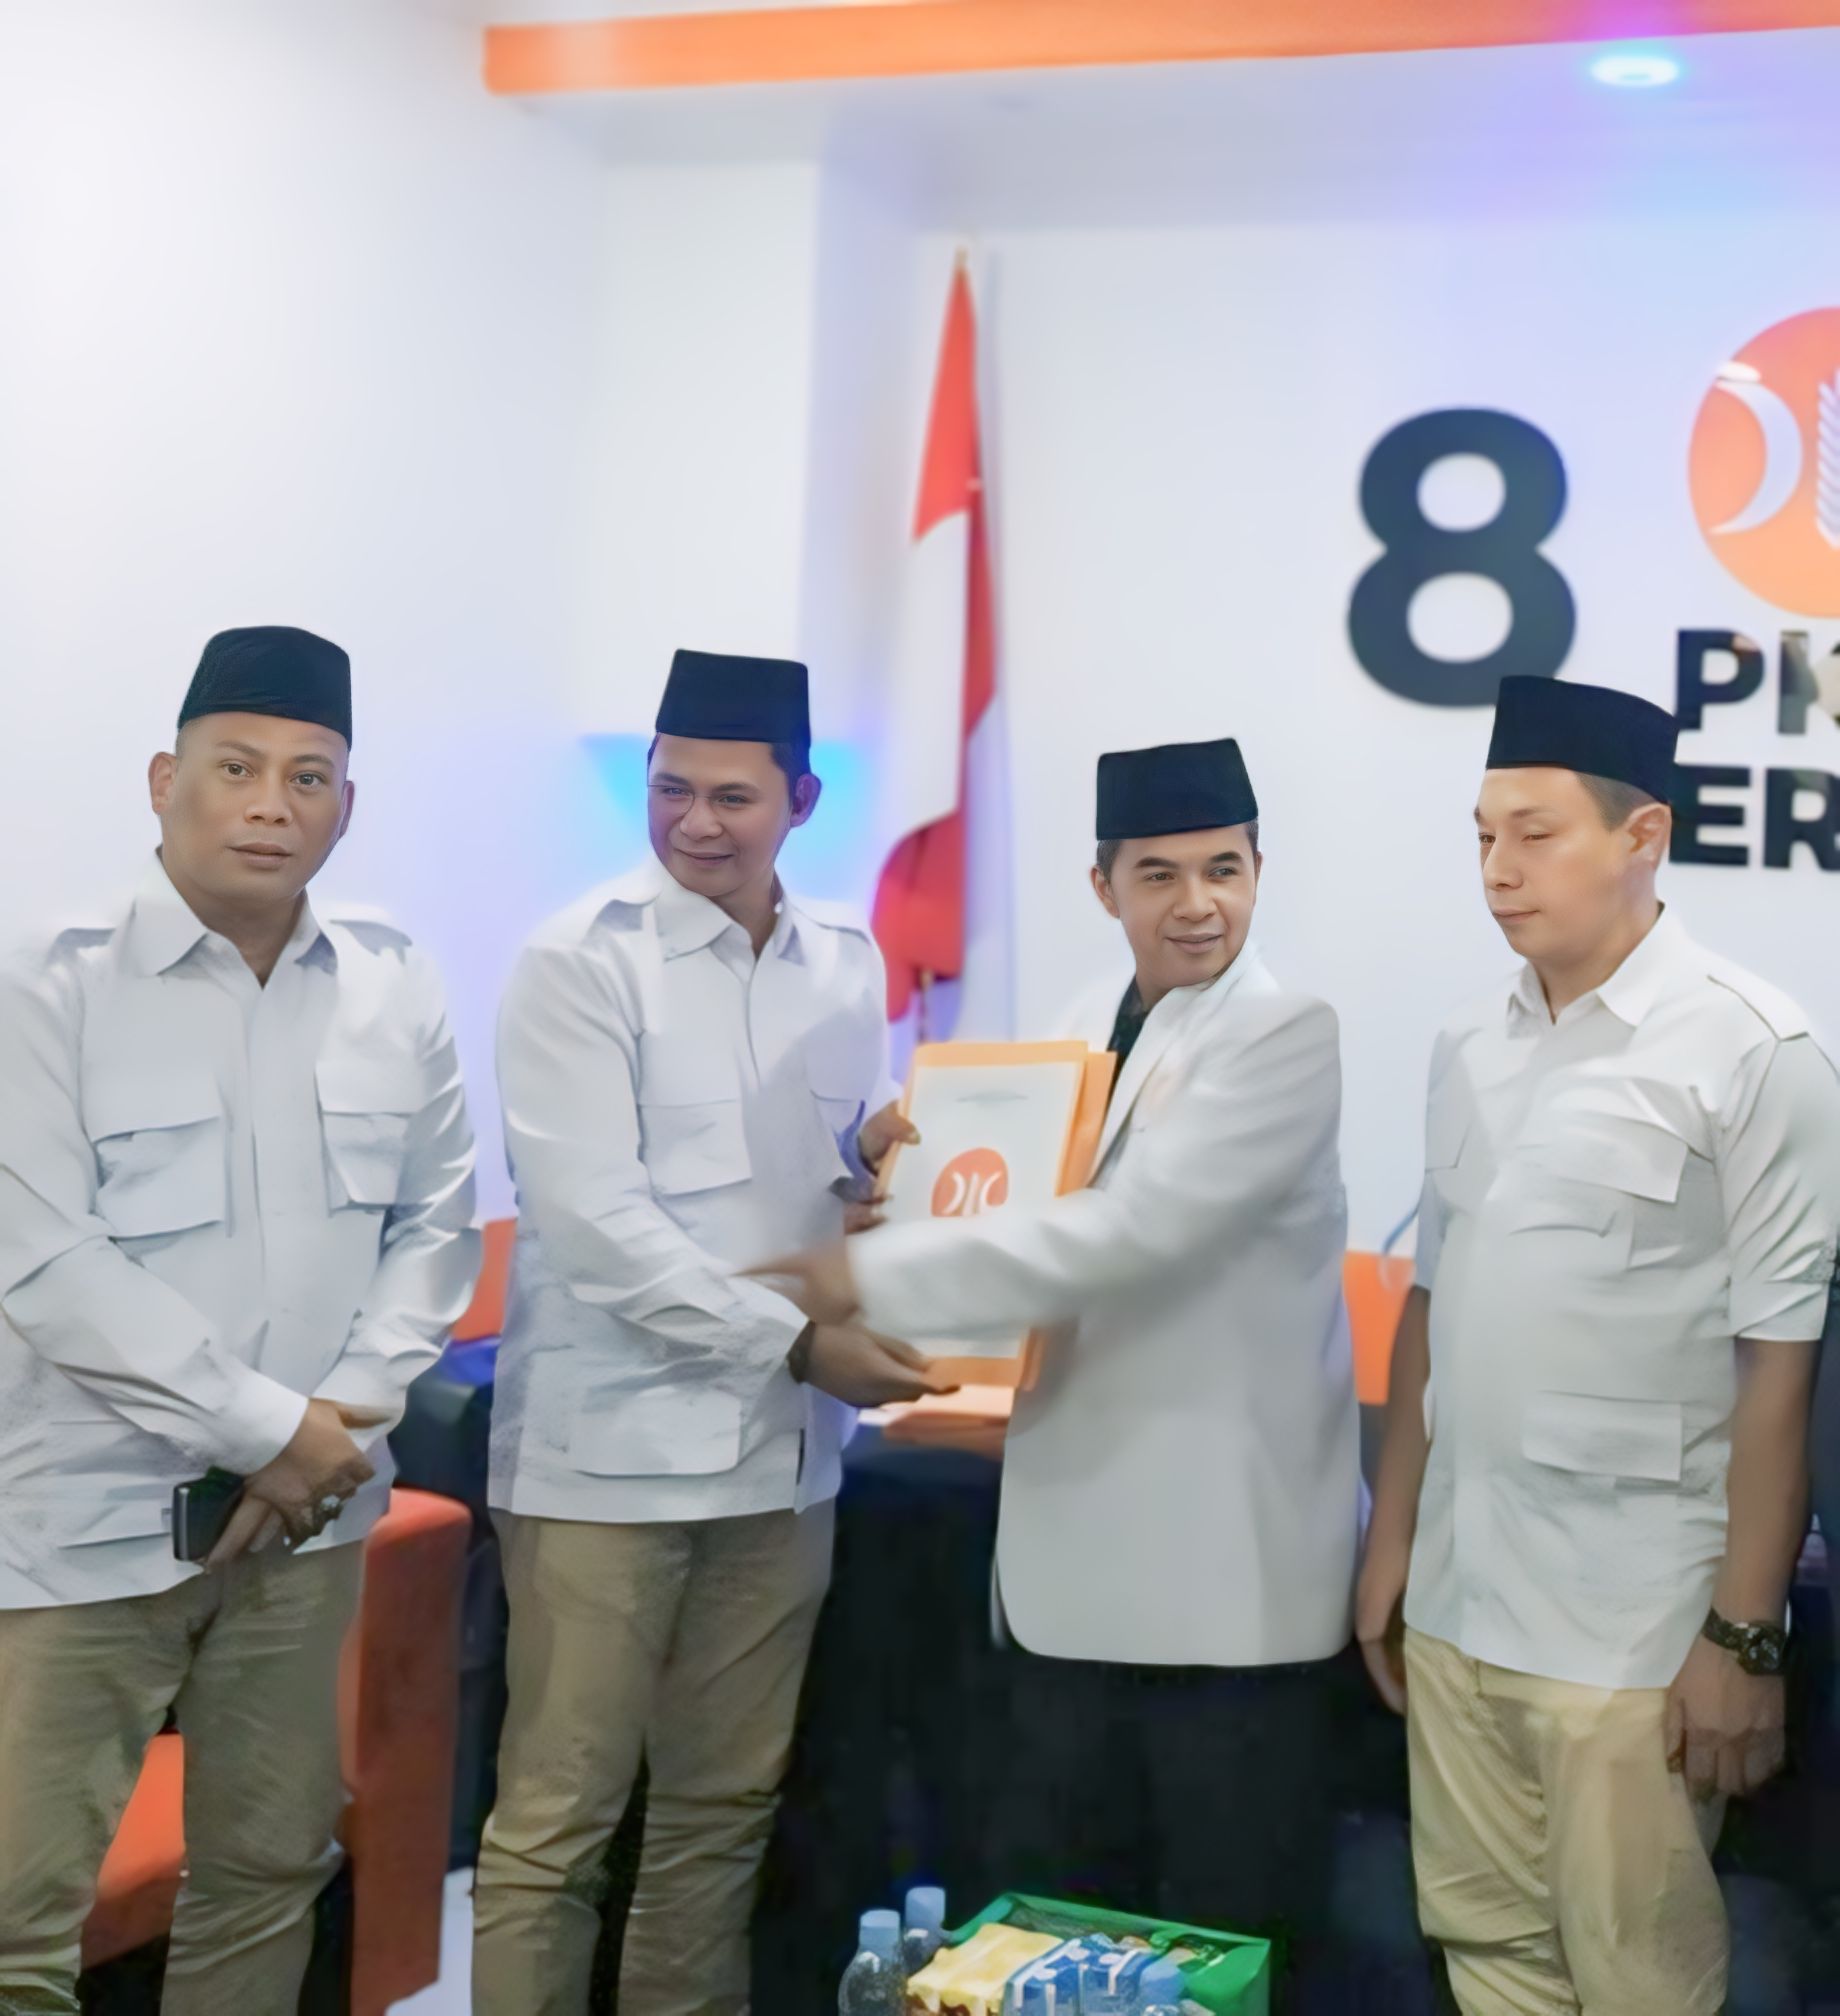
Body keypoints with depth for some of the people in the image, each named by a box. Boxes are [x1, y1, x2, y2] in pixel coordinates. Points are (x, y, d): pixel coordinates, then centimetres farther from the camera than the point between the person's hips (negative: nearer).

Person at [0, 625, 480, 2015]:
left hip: (309, 1510, 4)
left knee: (271, 1871, 15)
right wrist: (266, 1426, -15)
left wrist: (348, 1410, -6)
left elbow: (437, 1221, 8)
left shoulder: (395, 993, 4)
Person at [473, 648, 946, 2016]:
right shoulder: (582, 962, -8)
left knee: (727, 1806, 14)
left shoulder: (846, 964, 9)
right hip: (612, 1447, -5)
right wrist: (797, 1340, -18)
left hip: (780, 1447, 6)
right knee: (558, 1816, 0)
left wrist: (883, 1165, -5)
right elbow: (591, 1220, -16)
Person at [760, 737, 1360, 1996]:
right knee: (1068, 1920, 18)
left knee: (1230, 1934, 5)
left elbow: (1129, 1228, -24)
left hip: (1228, 1565, -7)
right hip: (1077, 1550, 7)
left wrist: (875, 1278, -21)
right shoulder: (1083, 1031, 10)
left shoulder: (1290, 1036, -14)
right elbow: (1023, 1202, 15)